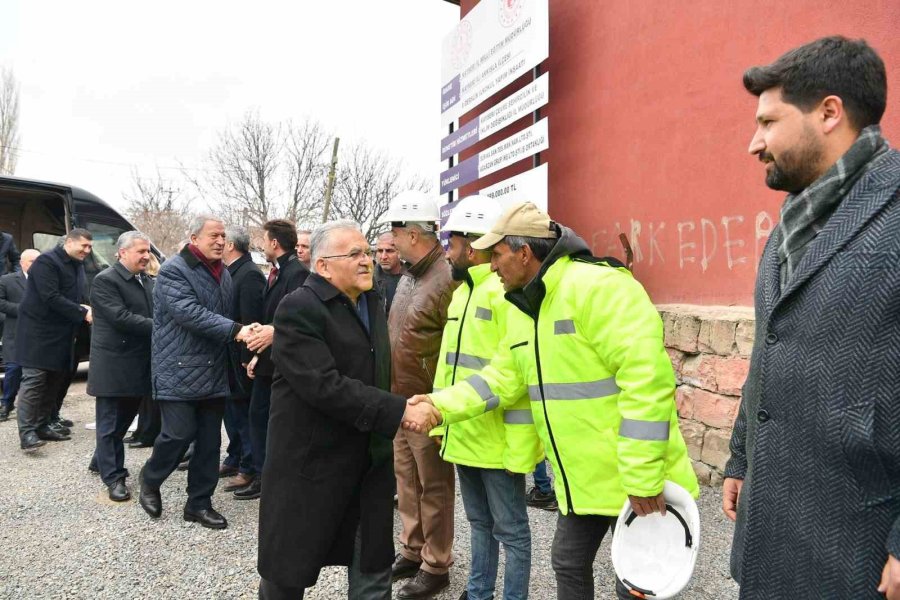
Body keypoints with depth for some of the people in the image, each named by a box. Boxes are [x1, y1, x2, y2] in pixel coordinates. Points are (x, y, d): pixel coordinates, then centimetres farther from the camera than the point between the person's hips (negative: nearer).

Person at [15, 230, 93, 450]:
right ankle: (27, 432, -8)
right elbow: (51, 298, -22)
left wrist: (84, 308, -1)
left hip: (61, 332, 8)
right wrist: (82, 313, -23)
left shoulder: (77, 265, 13)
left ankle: (42, 425, 18)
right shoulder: (46, 261, -14)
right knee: (34, 380, -9)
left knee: (55, 380, 9)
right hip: (38, 330, -8)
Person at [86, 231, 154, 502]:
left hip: (139, 364, 7)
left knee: (124, 418, 19)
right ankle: (113, 476, 13)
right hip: (114, 365, -7)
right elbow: (121, 317, -23)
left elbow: (155, 314, 11)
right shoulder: (105, 280, -13)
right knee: (110, 422, 4)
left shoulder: (147, 281, 11)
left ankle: (104, 461, 37)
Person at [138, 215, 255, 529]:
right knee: (179, 433, -6)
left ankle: (199, 503, 21)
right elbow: (190, 313, -23)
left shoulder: (224, 274, 13)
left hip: (214, 373, 7)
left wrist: (232, 362, 15)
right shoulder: (174, 270, -10)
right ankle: (150, 480, 23)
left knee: (210, 441, 8)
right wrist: (235, 330, -31)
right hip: (179, 371, -7)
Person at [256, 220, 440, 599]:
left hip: (370, 463, 7)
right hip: (311, 463, -7)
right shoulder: (298, 309, -17)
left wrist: (401, 408, 10)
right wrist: (399, 412, -28)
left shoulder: (371, 302, 9)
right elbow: (325, 386, -27)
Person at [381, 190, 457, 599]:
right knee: (406, 480, 19)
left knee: (434, 486, 7)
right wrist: (389, 387, 17)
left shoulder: (448, 279, -20)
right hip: (398, 398, 9)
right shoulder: (408, 275, 10)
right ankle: (413, 551, 36)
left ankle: (436, 566, 23)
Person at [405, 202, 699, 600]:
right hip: (580, 478, 8)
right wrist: (441, 405, -1)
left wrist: (643, 477, -27)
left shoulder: (597, 286, -23)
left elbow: (646, 377, -28)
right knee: (569, 565, 21)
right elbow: (500, 380, 11)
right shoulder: (522, 310, 7)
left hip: (632, 480, -8)